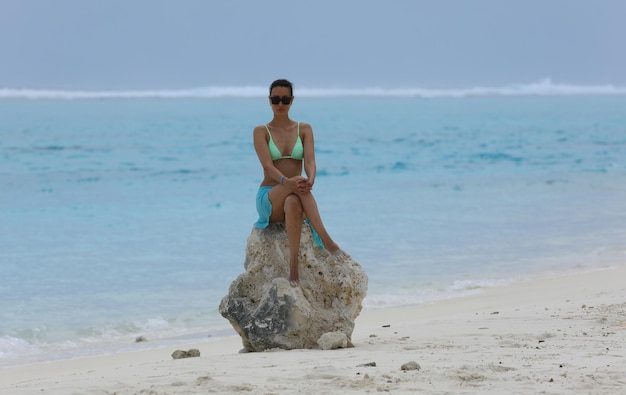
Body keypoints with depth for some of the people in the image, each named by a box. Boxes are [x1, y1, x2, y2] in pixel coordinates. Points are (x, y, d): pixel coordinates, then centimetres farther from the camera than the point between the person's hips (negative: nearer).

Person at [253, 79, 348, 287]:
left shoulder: (304, 129, 10)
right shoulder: (261, 131, 3)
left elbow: (310, 160, -8)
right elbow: (267, 165, -14)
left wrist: (310, 179, -34)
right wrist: (286, 181, -36)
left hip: (295, 197, 2)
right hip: (268, 198, -2)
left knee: (293, 203, -40)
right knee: (295, 188, -38)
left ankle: (294, 266, -51)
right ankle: (326, 239, -50)